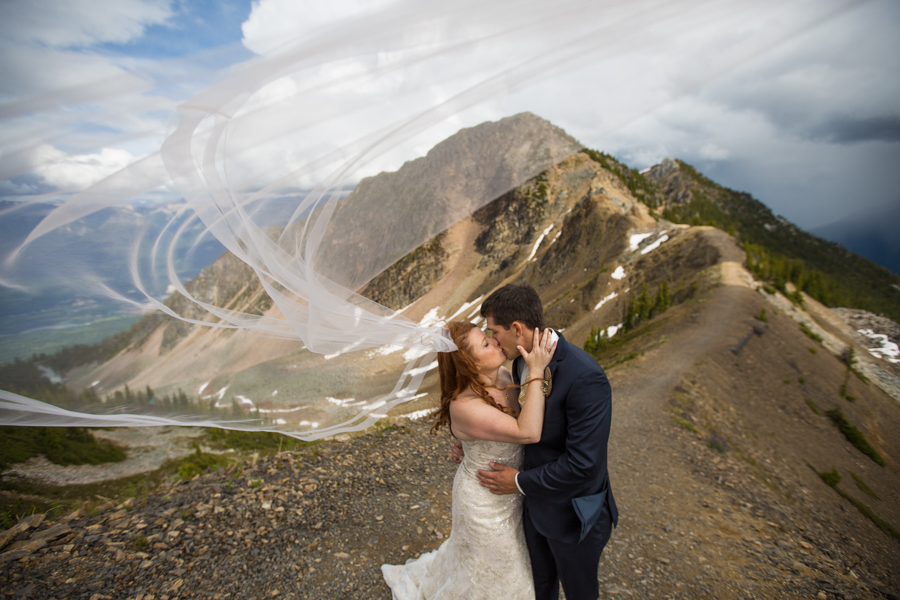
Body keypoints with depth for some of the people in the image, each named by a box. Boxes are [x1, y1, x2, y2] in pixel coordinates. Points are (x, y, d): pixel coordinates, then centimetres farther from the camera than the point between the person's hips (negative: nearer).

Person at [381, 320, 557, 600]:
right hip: (486, 501, -7)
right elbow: (528, 433, -42)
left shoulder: (504, 376, -14)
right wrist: (536, 371, -42)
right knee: (493, 569, 21)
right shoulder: (464, 406, -36)